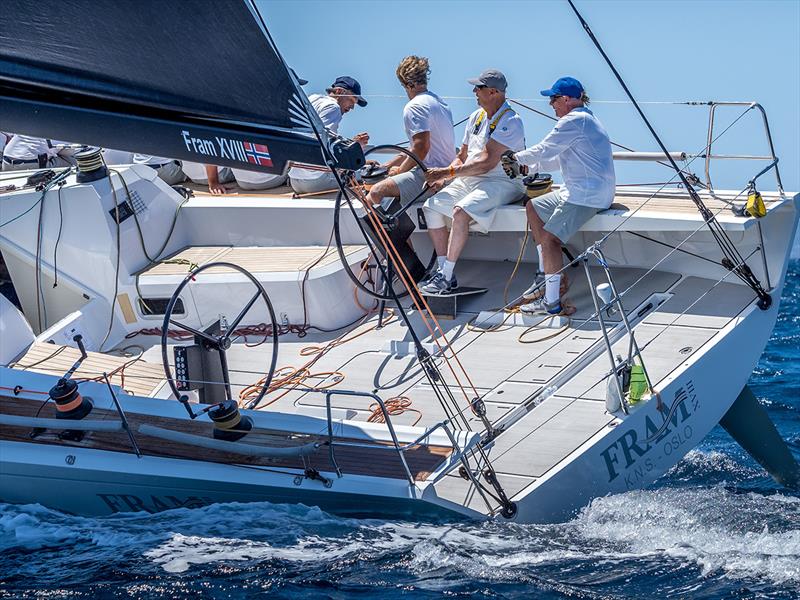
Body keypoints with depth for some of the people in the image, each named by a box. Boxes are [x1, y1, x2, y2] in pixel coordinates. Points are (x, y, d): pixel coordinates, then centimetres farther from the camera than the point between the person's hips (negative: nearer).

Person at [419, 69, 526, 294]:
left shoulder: (511, 122, -13)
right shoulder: (476, 117, 15)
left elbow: (487, 163, -21)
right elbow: (462, 156, 18)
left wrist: (448, 172, -21)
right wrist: (442, 176, -2)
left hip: (501, 183, -9)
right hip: (469, 180, 9)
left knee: (460, 212, -32)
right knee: (431, 206, -7)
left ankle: (446, 277, -24)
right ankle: (442, 270, -6)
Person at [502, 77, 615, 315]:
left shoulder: (574, 121, -15)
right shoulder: (583, 119, 20)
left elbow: (544, 151, -12)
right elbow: (557, 160, 24)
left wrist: (516, 158, 5)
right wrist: (525, 166, 18)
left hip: (587, 195, -12)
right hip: (579, 190, 12)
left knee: (550, 238, -19)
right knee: (533, 207, 19)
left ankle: (551, 302, -19)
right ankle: (545, 273, 20)